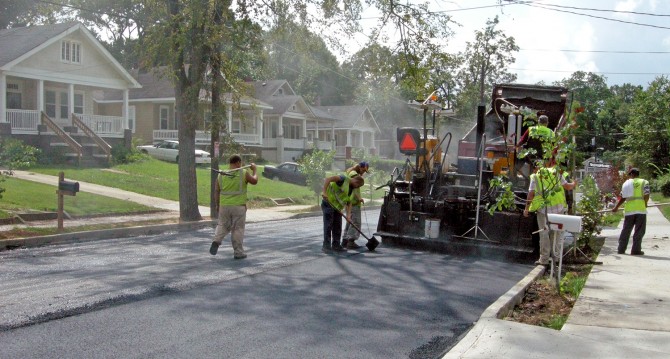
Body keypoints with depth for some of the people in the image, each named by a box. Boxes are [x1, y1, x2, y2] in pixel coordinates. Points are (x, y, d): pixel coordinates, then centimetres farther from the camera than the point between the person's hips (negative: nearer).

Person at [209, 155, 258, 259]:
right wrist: (254, 170, 25)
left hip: (224, 206, 2)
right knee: (238, 229, 6)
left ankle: (216, 240, -7)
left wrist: (218, 205, 17)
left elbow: (217, 191, 6)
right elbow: (254, 181, 9)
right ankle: (238, 252, 11)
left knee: (222, 225, 18)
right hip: (239, 206, -2)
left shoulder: (221, 175, 1)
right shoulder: (244, 173, -6)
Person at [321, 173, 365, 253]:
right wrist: (324, 192, -33)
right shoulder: (344, 179, -13)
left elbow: (348, 202, 9)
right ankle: (326, 246, -4)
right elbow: (328, 179, -23)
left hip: (337, 207, 9)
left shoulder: (350, 188, 12)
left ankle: (336, 245, 14)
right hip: (328, 203, -9)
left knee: (337, 227, 8)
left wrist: (348, 214, -4)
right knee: (328, 226, -7)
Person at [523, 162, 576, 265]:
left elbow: (531, 193, -4)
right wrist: (573, 184, 30)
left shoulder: (535, 176, 1)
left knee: (544, 233, 4)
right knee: (556, 232, 14)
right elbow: (567, 186, 7)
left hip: (543, 208, -1)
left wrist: (527, 208, 2)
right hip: (558, 207, 2)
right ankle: (556, 256, 21)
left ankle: (544, 259, 5)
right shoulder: (557, 173, 3)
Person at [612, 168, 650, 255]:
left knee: (626, 230, 11)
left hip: (629, 210, 3)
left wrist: (616, 208, 22)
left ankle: (621, 249, 15)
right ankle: (635, 250, 0)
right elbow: (646, 195, -9)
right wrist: (645, 204, 10)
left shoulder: (627, 183, 11)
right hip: (640, 209, -3)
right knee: (639, 231, 2)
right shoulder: (644, 182, 3)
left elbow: (622, 198, 12)